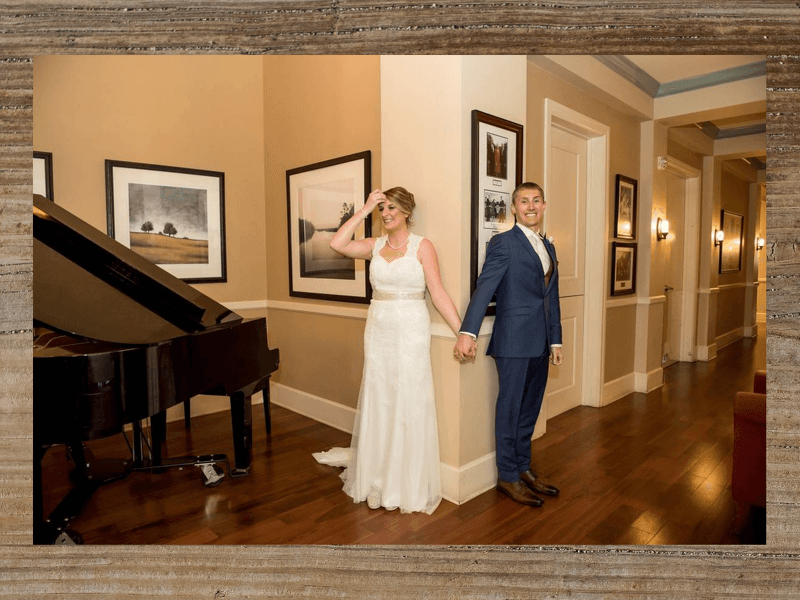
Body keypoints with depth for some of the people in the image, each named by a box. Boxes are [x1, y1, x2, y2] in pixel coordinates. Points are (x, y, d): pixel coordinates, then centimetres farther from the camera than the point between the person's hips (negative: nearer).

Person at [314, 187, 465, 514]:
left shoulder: (422, 246, -4)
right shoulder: (375, 245, 8)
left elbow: (438, 294, -7)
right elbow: (338, 244, -7)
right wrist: (365, 209, -4)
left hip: (411, 331, -4)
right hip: (378, 330, 4)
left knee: (409, 404, 2)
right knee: (377, 403, 12)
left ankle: (410, 486, 20)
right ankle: (378, 477, 31)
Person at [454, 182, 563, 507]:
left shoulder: (548, 247, 17)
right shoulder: (503, 243, -6)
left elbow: (552, 298, 19)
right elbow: (484, 288, -16)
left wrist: (555, 340, 18)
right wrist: (468, 331, -26)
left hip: (540, 345, 7)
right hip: (514, 342, -7)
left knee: (529, 410, 16)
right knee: (510, 409, 4)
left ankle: (523, 468, 32)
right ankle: (508, 476, 19)